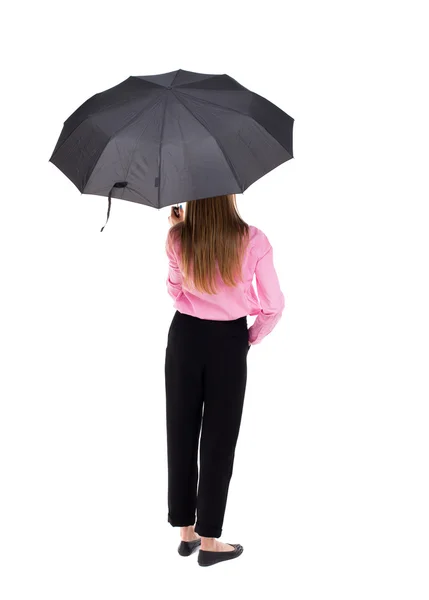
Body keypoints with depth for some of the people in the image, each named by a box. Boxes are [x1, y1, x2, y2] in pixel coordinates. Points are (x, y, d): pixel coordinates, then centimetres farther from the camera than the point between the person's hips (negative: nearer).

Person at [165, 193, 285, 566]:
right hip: (228, 342, -2)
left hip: (185, 337, 3)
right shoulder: (253, 241, -13)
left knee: (181, 432, 14)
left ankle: (186, 532, 26)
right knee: (219, 439, 8)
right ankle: (208, 541, 16)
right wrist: (252, 338, 8)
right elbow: (273, 306, -9)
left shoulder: (177, 239, -7)